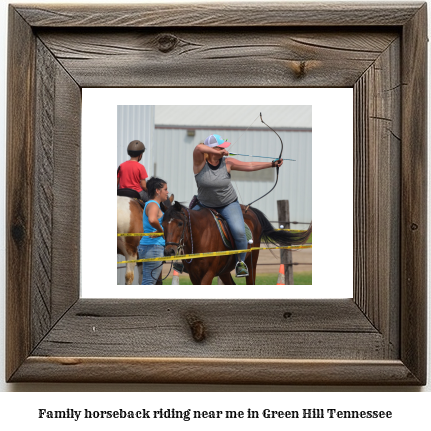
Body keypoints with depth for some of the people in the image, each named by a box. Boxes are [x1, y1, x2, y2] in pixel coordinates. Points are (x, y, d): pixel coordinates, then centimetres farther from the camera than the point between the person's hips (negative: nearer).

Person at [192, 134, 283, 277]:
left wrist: (272, 164, -12)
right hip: (204, 205, 1)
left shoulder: (227, 163, -9)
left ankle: (240, 262, 1)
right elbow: (198, 148, -35)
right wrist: (218, 152, -29)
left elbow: (249, 166, -9)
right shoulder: (200, 162, -14)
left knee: (239, 231, -22)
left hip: (228, 205, 0)